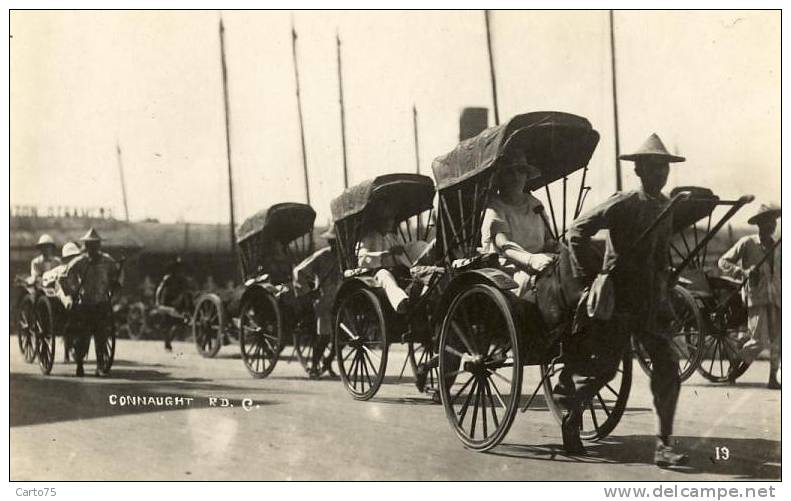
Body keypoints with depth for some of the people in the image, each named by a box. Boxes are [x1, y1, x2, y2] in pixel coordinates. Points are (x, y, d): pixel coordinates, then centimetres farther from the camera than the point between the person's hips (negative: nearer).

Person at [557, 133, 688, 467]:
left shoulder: (667, 208, 10)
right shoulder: (622, 204, -10)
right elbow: (578, 231, -14)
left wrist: (664, 282, 14)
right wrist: (589, 276, -14)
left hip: (653, 301, 6)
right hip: (618, 299, -6)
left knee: (667, 367, -5)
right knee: (602, 368, -1)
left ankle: (663, 445, -1)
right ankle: (569, 412, 26)